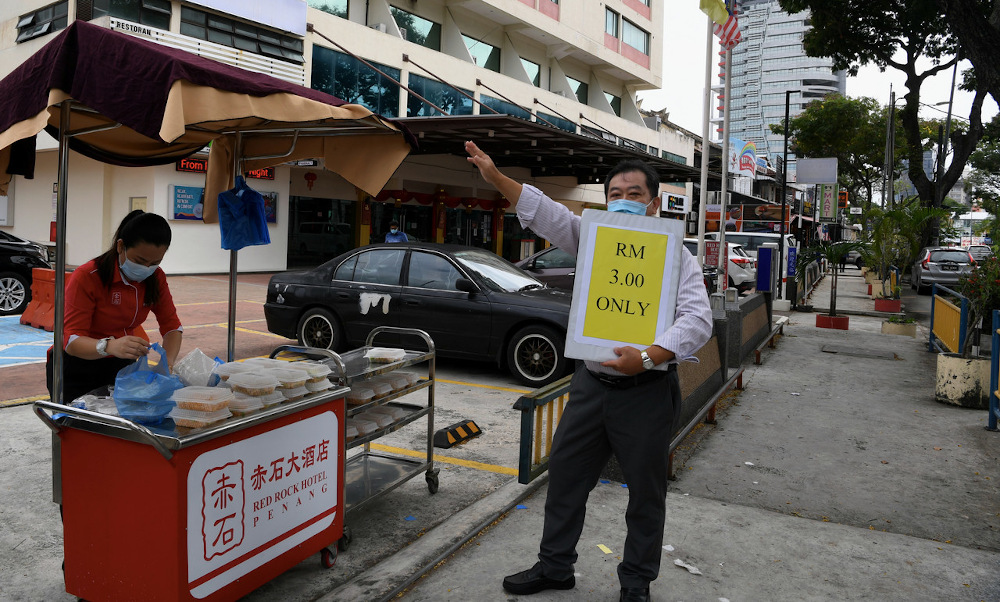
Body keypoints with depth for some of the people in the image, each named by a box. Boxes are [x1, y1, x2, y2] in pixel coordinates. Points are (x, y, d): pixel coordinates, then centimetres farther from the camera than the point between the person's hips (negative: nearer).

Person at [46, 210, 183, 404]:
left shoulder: (156, 278, -5)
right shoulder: (87, 277, -20)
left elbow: (172, 325, -4)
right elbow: (71, 340, -26)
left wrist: (167, 364, -25)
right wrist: (110, 346, -48)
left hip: (121, 366, 4)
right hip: (77, 370, -4)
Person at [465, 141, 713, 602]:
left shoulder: (676, 256, -6)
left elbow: (697, 320, -18)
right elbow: (545, 213, -2)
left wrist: (649, 356, -31)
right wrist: (495, 177, -13)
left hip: (646, 390, -4)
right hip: (591, 384, 4)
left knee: (646, 493, 10)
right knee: (565, 476, 13)